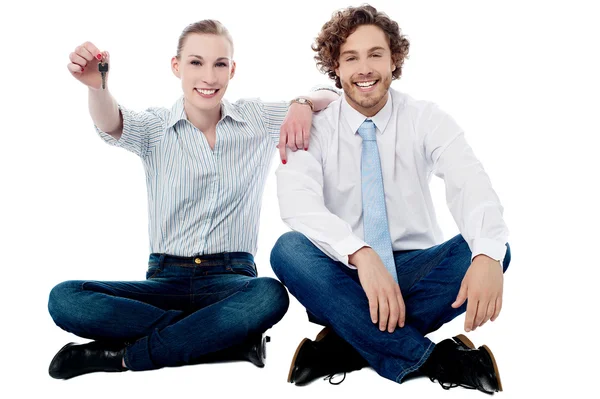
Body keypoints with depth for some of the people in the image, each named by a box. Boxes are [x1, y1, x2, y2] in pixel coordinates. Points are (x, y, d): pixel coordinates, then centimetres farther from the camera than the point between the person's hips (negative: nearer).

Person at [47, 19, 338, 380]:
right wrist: (97, 86, -43)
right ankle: (232, 336, -22)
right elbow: (111, 126, -20)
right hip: (166, 279, 1)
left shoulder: (259, 119, 4)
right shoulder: (155, 128, 2)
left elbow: (335, 97, 5)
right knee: (64, 299, -23)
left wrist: (303, 104, -19)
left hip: (232, 279, -1)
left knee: (271, 296, -37)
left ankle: (123, 355, -20)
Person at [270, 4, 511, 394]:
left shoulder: (427, 119, -4)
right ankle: (428, 358, -29)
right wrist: (361, 255, -42)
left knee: (493, 249, -26)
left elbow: (470, 185, -21)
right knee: (288, 250, -31)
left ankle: (347, 345, -24)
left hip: (416, 270, 1)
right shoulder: (314, 128, -6)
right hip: (345, 275, 0)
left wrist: (487, 254, -43)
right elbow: (298, 201, -24)